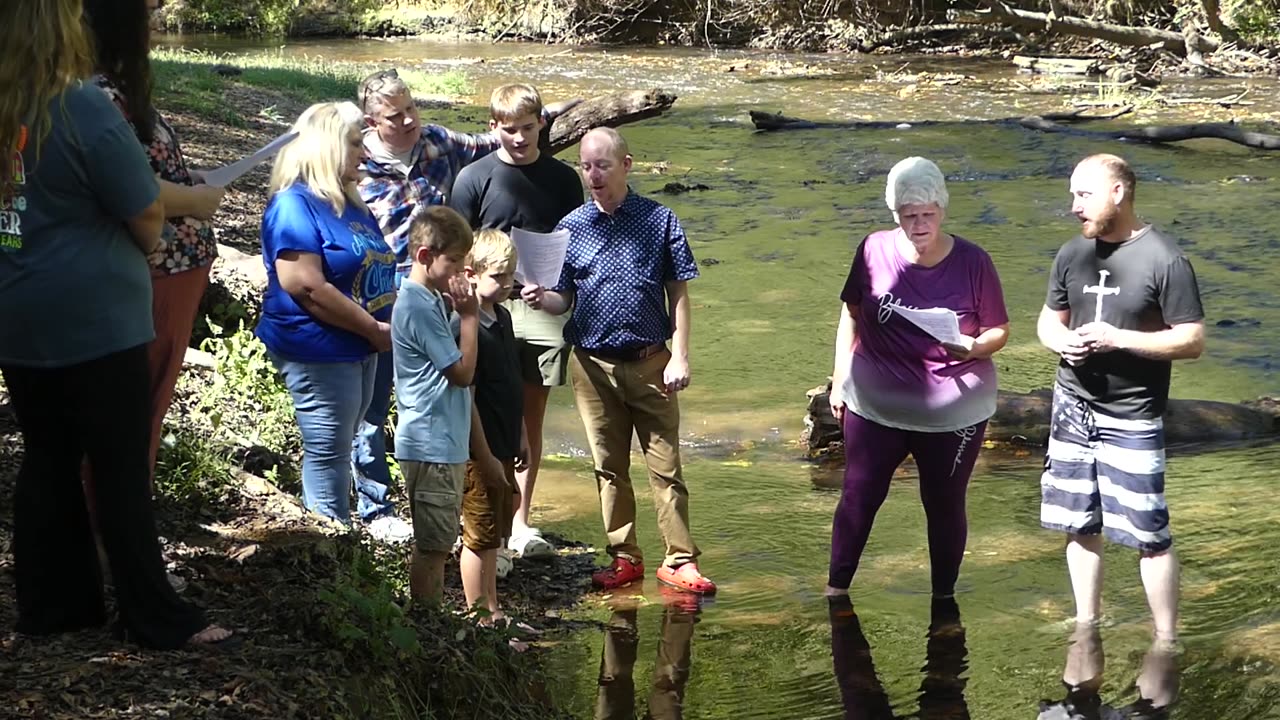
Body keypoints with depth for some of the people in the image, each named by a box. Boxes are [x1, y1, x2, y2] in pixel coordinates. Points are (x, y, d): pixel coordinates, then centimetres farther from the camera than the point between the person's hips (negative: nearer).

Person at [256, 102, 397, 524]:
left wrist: (395, 319, 2)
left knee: (338, 455, 14)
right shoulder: (295, 204, -14)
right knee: (328, 459, -4)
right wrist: (375, 329, -18)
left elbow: (373, 274, 22)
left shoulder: (349, 204, 15)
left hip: (359, 350, 9)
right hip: (320, 353, -9)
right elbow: (305, 286, -24)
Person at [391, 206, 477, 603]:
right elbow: (462, 372, -16)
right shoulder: (418, 306, -17)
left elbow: (455, 361, 16)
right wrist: (469, 316, -10)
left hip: (444, 441, 10)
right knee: (432, 547, -3)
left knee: (436, 544, 15)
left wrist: (464, 312, 4)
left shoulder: (433, 298, 13)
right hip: (432, 446, -10)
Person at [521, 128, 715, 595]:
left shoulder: (659, 221, -1)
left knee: (666, 464, 0)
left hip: (650, 363, -2)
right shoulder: (570, 227, 4)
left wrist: (679, 357, -5)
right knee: (609, 467, 10)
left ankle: (680, 560, 7)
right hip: (593, 363, 2)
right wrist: (542, 299, -15)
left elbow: (678, 293, 1)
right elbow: (565, 300, 8)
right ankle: (625, 557, 20)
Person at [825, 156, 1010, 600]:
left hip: (954, 412, -1)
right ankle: (836, 591, 22)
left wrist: (973, 348, -23)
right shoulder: (875, 250, -7)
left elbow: (999, 331, -1)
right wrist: (840, 378, 8)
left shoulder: (973, 263, -10)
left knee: (944, 505, 11)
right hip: (875, 405, 1)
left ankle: (943, 598, 27)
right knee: (859, 497, 8)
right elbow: (852, 315, 7)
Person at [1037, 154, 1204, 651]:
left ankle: (1166, 642, 6)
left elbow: (1193, 341, -12)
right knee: (1080, 524, 12)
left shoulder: (1164, 260, -11)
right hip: (1073, 407, 5)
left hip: (1132, 418, -5)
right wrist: (1061, 342, -8)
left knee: (1148, 534, -5)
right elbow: (1049, 319, 16)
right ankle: (1087, 629, 26)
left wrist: (1118, 339, -21)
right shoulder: (1073, 254, 6)